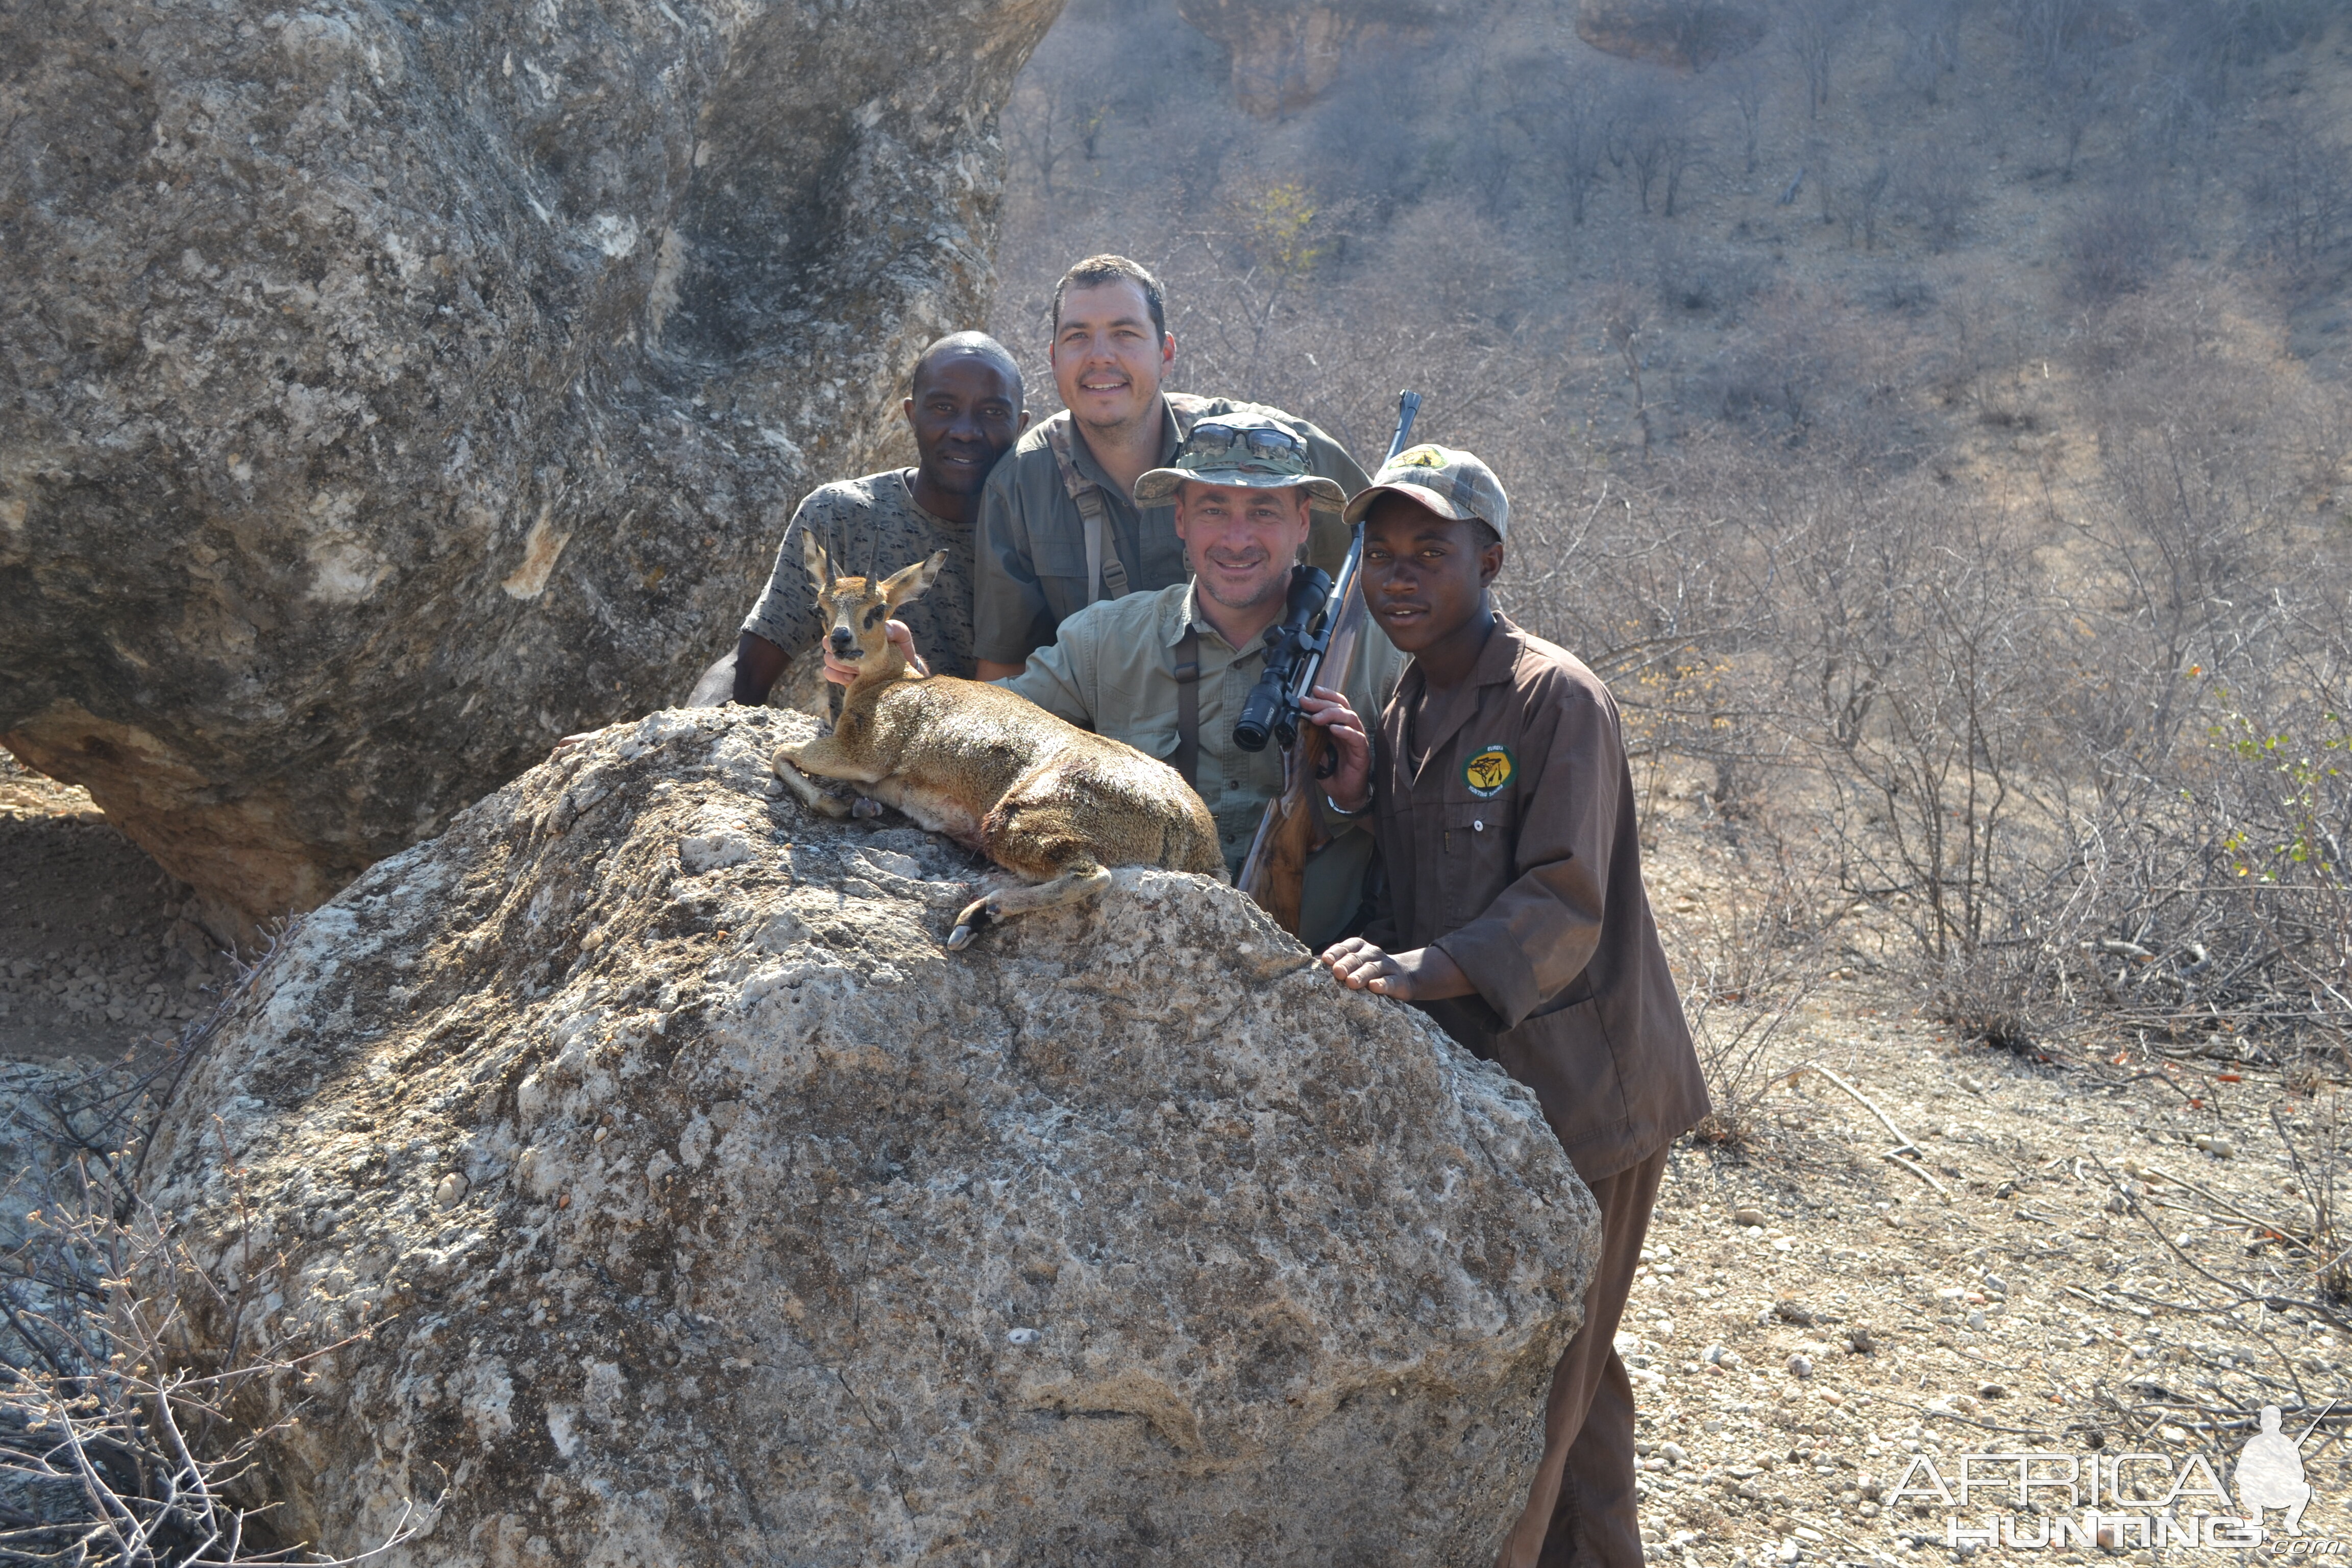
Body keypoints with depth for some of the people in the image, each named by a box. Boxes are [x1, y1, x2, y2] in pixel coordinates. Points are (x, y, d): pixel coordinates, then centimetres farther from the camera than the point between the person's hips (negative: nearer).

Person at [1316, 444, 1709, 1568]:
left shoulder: (1555, 698, -15)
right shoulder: (1401, 715, 11)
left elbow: (1563, 911, -24)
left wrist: (1421, 970, -38)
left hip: (1575, 1092, -8)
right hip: (1471, 1089, 8)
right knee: (1569, 1371, 21)